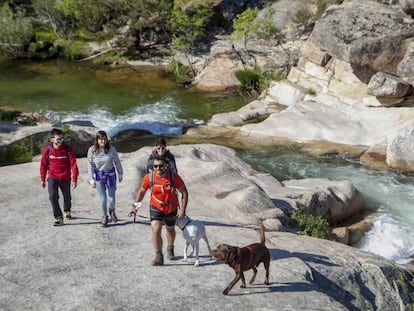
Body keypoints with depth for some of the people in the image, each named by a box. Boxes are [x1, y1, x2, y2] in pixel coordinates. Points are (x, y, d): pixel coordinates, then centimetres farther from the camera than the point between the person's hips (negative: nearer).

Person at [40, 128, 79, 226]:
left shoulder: (68, 149, -13)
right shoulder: (47, 150, -9)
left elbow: (73, 164, -11)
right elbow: (43, 165, 1)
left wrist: (74, 179, -14)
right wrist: (42, 179, 6)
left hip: (65, 178, 0)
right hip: (52, 177, 0)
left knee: (67, 196, 18)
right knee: (53, 197, -15)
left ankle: (67, 211, 47)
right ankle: (58, 218, -6)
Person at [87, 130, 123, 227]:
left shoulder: (111, 149, -12)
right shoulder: (92, 150, -11)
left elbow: (117, 162, 0)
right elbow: (90, 165, -5)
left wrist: (120, 174, 8)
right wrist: (91, 179, -6)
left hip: (110, 175, 0)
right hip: (98, 176, 0)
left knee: (111, 198, 2)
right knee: (102, 199, 3)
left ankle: (112, 211, 36)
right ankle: (104, 216, 27)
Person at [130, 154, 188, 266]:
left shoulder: (173, 176, -24)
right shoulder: (149, 177, -19)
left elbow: (184, 192, -15)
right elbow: (141, 191, 0)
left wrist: (183, 209, -19)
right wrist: (135, 205, -2)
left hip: (171, 209, 1)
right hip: (156, 208, -1)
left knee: (170, 229, 23)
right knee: (156, 231, -19)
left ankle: (170, 249, 51)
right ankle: (159, 257, -5)